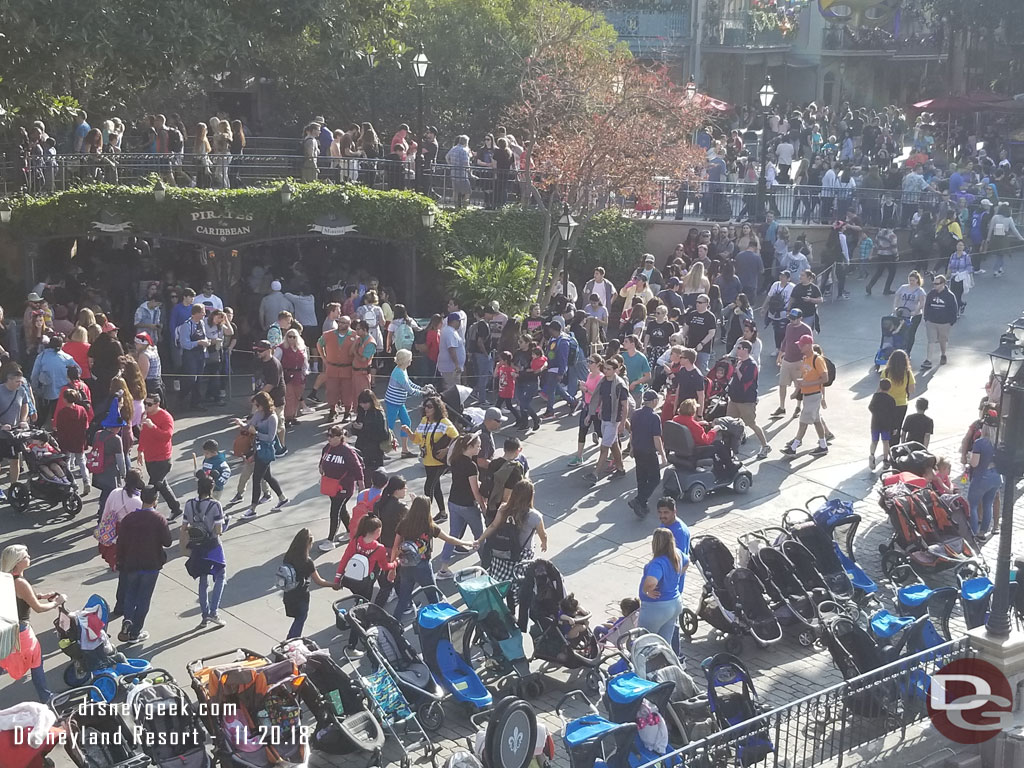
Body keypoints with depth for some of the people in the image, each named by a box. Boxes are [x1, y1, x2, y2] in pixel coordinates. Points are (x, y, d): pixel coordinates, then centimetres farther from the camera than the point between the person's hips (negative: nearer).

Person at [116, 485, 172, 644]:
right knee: (143, 599, 8)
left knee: (130, 596, 19)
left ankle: (127, 621, -4)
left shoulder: (128, 518, -5)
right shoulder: (159, 519, -15)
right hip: (151, 565, -2)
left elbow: (120, 543, -1)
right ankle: (135, 633, 12)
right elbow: (167, 542, -11)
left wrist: (121, 563, 9)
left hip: (131, 565, 3)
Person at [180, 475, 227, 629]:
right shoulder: (215, 505, -17)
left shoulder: (189, 504, -4)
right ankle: (213, 612, 3)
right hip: (213, 546, -4)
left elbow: (183, 528, 0)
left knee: (203, 581, 16)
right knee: (220, 577, 14)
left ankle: (205, 616, 21)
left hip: (196, 547, 4)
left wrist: (183, 546, 12)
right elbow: (218, 530, -18)